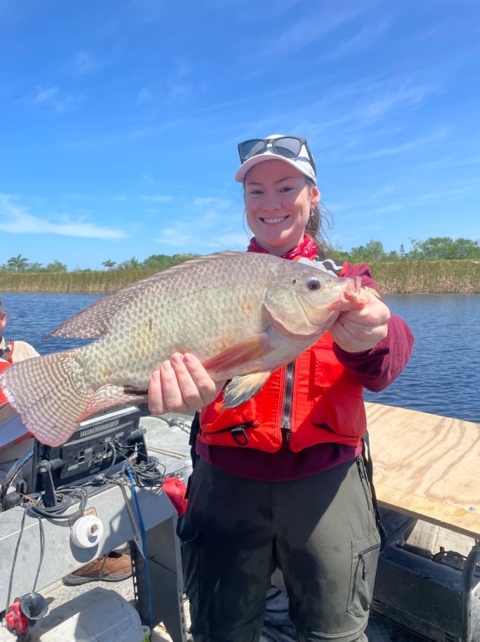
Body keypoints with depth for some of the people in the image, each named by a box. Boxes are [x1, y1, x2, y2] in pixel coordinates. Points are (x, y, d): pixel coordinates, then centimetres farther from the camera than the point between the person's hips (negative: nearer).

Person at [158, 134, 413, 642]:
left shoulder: (345, 279, 4)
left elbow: (382, 367, -15)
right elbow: (189, 341, -13)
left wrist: (369, 340, -39)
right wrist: (180, 383, -37)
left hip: (327, 478, 0)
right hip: (227, 476, 1)